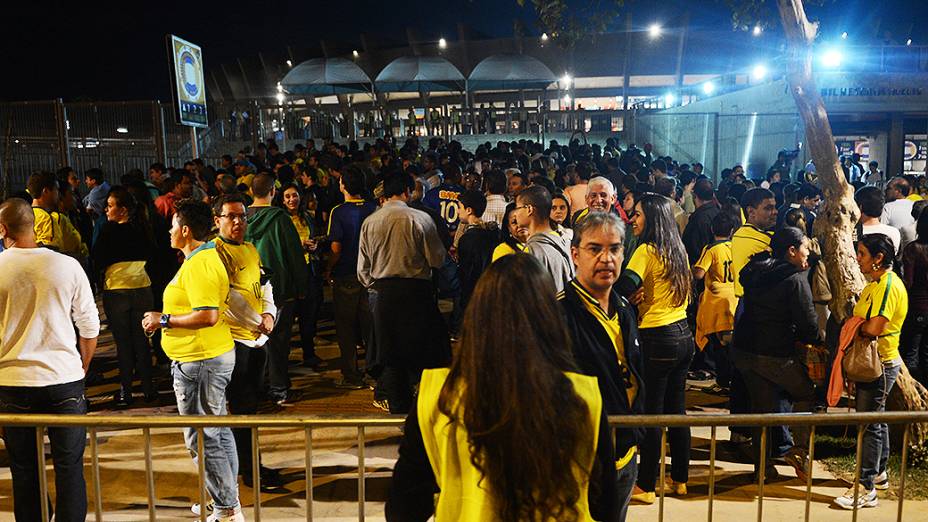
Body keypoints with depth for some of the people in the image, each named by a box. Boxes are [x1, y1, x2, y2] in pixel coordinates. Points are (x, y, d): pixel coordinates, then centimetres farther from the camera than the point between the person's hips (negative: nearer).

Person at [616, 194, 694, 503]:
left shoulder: (647, 250, -12)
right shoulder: (678, 250, 12)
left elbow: (624, 287, -25)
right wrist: (645, 297, 5)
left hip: (657, 339, -8)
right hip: (683, 334, 8)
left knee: (651, 412, 0)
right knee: (677, 409, 16)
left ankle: (646, 486, 9)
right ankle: (680, 479, 27)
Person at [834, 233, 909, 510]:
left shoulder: (889, 285, -20)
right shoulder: (875, 283, 12)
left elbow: (875, 327, -29)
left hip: (881, 365, -10)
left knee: (870, 424, -5)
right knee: (877, 420, 20)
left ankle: (866, 488, 2)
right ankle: (879, 473, 34)